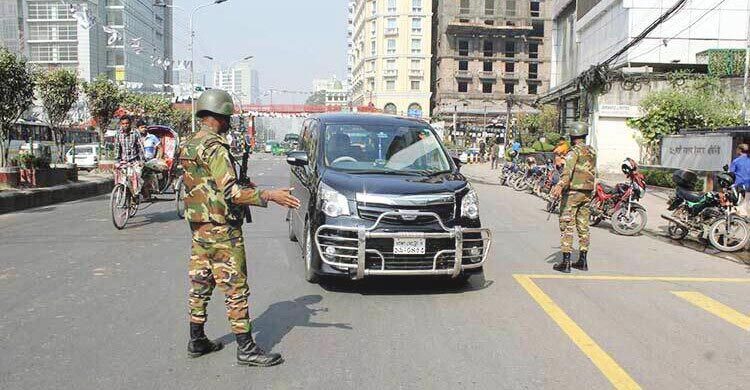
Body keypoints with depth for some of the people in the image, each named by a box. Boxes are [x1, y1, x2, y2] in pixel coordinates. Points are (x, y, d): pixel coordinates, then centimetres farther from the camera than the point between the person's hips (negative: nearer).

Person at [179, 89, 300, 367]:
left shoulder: (188, 145, 12)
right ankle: (246, 349, 2)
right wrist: (269, 196, -28)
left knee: (200, 285, 16)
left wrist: (242, 186, 26)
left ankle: (197, 341, 26)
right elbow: (230, 192, -25)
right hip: (221, 229, -9)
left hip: (198, 226, 9)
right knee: (236, 289, -4)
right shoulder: (215, 147, -18)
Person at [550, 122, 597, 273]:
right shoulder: (592, 152, 13)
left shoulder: (575, 151, -12)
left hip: (573, 191, -8)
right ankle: (583, 261, 17)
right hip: (587, 192, 8)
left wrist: (560, 185, -41)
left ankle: (566, 262, -7)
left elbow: (568, 169, -29)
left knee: (567, 225, -5)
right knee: (583, 226, 13)